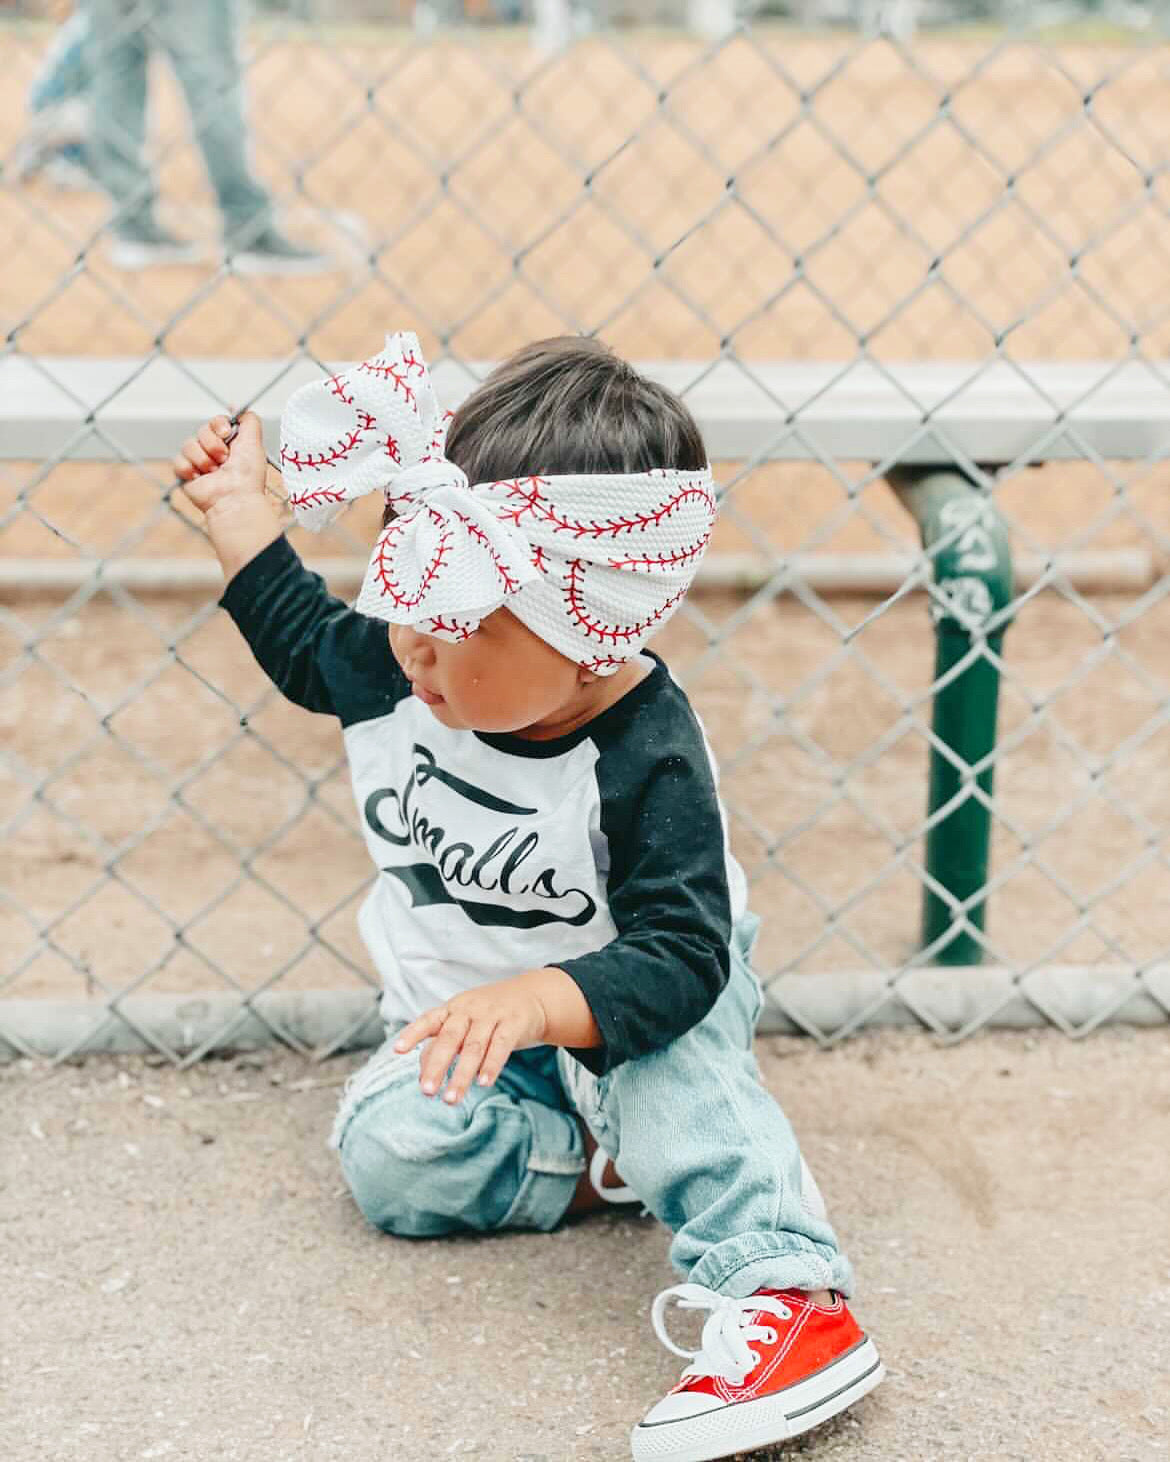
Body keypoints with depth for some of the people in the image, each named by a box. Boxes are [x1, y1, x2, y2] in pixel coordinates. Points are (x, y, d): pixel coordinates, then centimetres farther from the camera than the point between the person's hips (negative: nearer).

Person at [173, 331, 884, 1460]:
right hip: (459, 1010, 5)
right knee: (390, 1153, -23)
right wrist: (241, 510, 9)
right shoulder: (395, 670, -13)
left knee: (670, 1049, -39)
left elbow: (678, 958, -36)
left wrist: (535, 1003, -52)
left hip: (621, 1001, -5)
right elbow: (304, 640, 12)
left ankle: (785, 1292, -44)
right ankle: (616, 1157, -13)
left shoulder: (647, 764, -30)